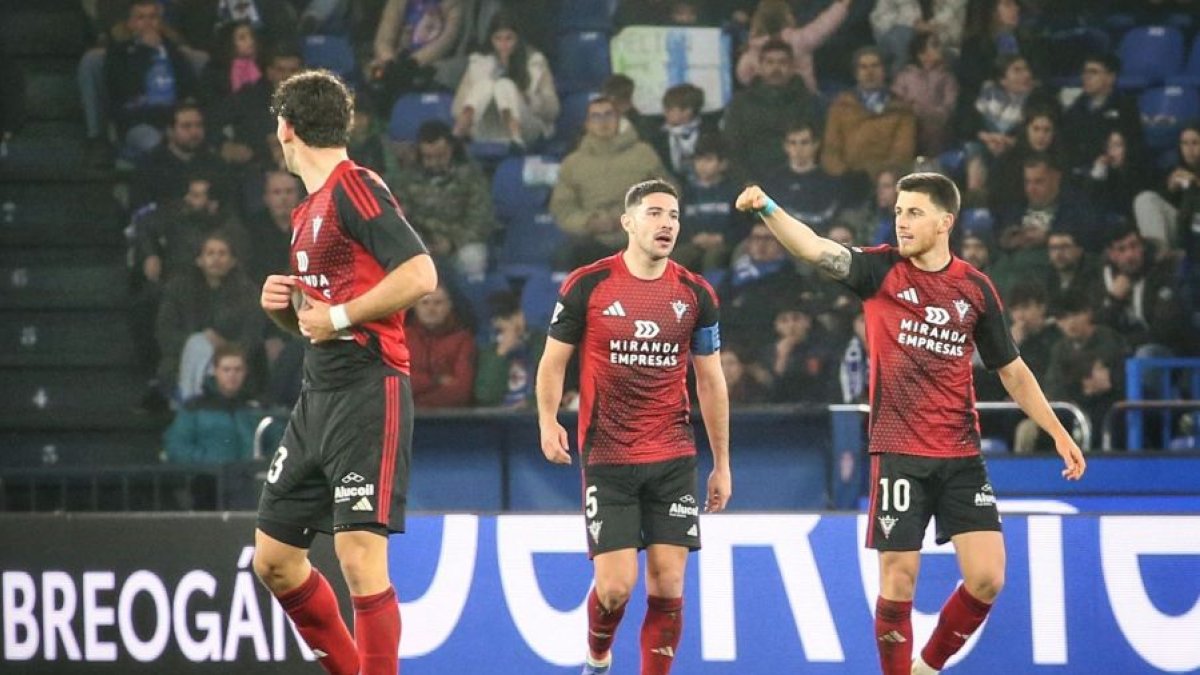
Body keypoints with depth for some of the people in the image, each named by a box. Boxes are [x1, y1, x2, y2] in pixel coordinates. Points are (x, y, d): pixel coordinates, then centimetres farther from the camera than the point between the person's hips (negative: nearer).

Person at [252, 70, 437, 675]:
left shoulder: (355, 187, -10)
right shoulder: (308, 211, 19)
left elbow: (421, 274, -20)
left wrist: (339, 316, -16)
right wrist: (282, 305, 7)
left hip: (367, 391, -10)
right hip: (317, 396, 10)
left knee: (360, 559, -14)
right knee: (274, 560, 12)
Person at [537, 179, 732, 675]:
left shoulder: (696, 294, 4)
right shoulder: (587, 285, -4)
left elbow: (710, 379, 12)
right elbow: (553, 359, 4)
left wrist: (722, 464, 12)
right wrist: (548, 421, -13)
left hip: (673, 460, 3)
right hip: (606, 460, -2)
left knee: (668, 586, -3)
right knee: (615, 586, -6)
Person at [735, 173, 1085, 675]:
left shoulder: (975, 289, 5)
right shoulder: (882, 270, -2)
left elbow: (1012, 370, 15)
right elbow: (815, 249, -18)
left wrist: (1058, 432, 11)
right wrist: (766, 208, -35)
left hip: (961, 455, 2)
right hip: (899, 454, -2)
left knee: (986, 578, -5)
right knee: (898, 582, -3)